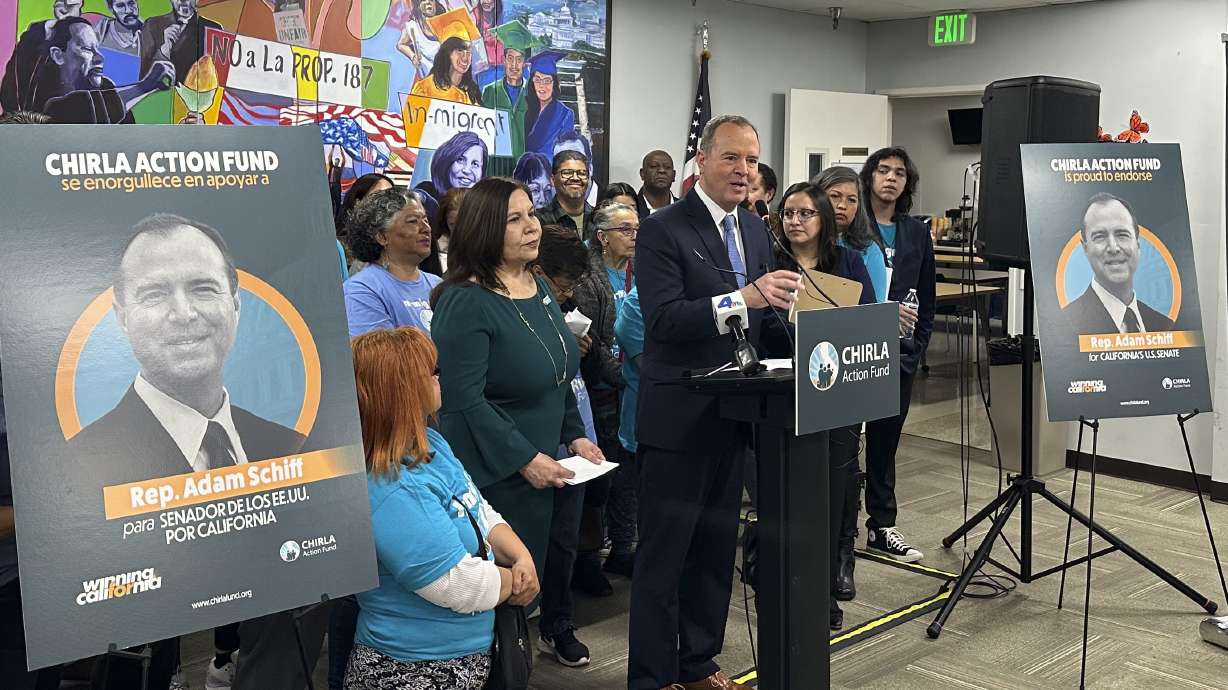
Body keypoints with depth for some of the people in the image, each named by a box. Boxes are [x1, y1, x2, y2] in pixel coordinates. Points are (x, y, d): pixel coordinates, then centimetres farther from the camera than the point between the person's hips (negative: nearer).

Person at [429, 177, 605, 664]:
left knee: (529, 582, 14)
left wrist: (575, 436, 9)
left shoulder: (538, 288, 9)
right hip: (495, 477, -7)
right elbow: (464, 399, -22)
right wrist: (525, 459, -22)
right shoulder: (466, 302, -16)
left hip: (543, 468, 8)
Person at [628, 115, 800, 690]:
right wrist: (743, 297, -31)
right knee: (663, 552, 2)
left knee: (717, 546, 16)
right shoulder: (663, 229, -11)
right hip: (678, 415, -7)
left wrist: (778, 308, -5)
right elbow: (663, 319, -21)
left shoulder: (755, 229, 12)